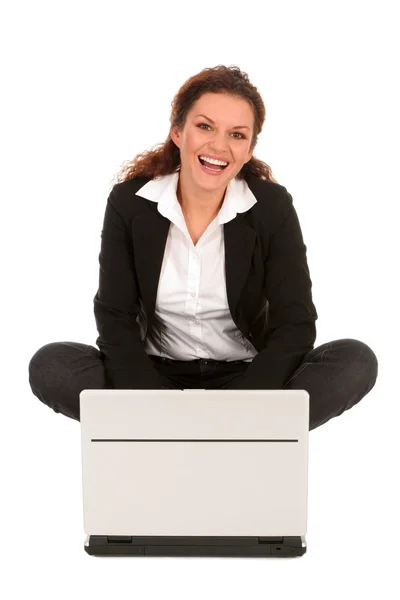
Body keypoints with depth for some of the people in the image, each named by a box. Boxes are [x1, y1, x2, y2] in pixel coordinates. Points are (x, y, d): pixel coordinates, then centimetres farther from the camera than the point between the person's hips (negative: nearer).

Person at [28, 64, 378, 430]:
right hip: (155, 374, 1)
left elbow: (296, 323, -13)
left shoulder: (272, 207, -11)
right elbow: (115, 318, -10)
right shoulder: (130, 202, -10)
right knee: (50, 365, -25)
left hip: (246, 376, 0)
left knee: (357, 362, -25)